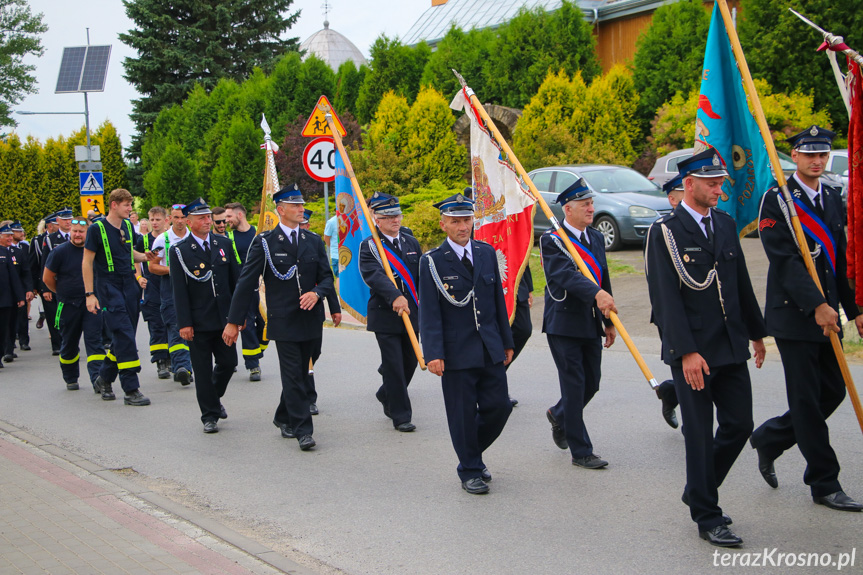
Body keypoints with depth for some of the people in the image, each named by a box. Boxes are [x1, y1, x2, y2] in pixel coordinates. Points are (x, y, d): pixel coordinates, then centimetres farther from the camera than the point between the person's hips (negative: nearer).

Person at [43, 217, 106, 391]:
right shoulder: (60, 251, -7)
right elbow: (47, 278, 2)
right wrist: (62, 293, 11)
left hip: (92, 304, 0)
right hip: (69, 305, 0)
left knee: (94, 341, -10)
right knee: (69, 344, 11)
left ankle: (98, 380, -17)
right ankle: (71, 379, 28)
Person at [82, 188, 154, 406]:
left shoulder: (128, 226, 10)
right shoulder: (97, 228, -9)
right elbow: (87, 262, -7)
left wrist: (145, 257, 3)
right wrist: (89, 294, -12)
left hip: (129, 287, 6)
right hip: (108, 288, -6)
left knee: (124, 338, 8)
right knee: (124, 337, -12)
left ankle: (104, 379, 27)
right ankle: (131, 390, -9)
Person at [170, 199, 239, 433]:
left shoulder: (224, 244, 6)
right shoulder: (179, 251, -5)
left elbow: (235, 280, 10)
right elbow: (179, 290, -7)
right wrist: (184, 323, -12)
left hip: (224, 318, 4)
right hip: (199, 322, -3)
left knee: (228, 362, 7)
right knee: (203, 370, 3)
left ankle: (215, 397, 35)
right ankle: (210, 415, 14)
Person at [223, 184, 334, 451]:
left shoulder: (314, 240, 9)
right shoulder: (264, 242, -4)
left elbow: (327, 277, 11)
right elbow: (246, 283, -4)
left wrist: (317, 293, -13)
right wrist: (234, 321, -7)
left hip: (310, 318, 5)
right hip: (283, 320, -5)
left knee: (299, 373, 13)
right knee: (293, 374, -9)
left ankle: (283, 418, 33)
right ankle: (302, 430, -5)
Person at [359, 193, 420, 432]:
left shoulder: (411, 242, 12)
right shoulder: (368, 246, -6)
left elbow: (422, 274, 13)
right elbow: (374, 275, -22)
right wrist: (395, 297, -36)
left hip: (411, 313, 5)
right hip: (385, 315, -5)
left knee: (410, 361, 12)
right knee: (394, 365, -4)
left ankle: (386, 395, 38)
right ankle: (400, 415, 6)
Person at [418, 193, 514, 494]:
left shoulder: (487, 253, 8)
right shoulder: (432, 262, -6)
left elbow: (498, 300, 14)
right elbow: (429, 313, -9)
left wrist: (506, 342, 14)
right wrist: (433, 354, -16)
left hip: (490, 350, 5)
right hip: (457, 353, -4)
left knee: (499, 406, 5)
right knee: (463, 414, 2)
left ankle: (473, 451, 31)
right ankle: (470, 471, 18)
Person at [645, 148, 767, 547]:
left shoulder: (725, 225, 11)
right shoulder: (664, 232, -9)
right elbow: (667, 299, -15)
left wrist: (756, 332, 21)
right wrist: (686, 352, -20)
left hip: (731, 348, 6)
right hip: (692, 352, -6)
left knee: (739, 424, 8)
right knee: (700, 435, 1)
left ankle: (699, 491, 29)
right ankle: (707, 517, 13)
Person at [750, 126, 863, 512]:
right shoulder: (776, 200, -8)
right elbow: (784, 259, -17)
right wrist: (816, 305, -23)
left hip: (827, 314, 7)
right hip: (793, 314, -7)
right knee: (807, 400, 0)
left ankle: (768, 439, 29)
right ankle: (825, 484, 9)